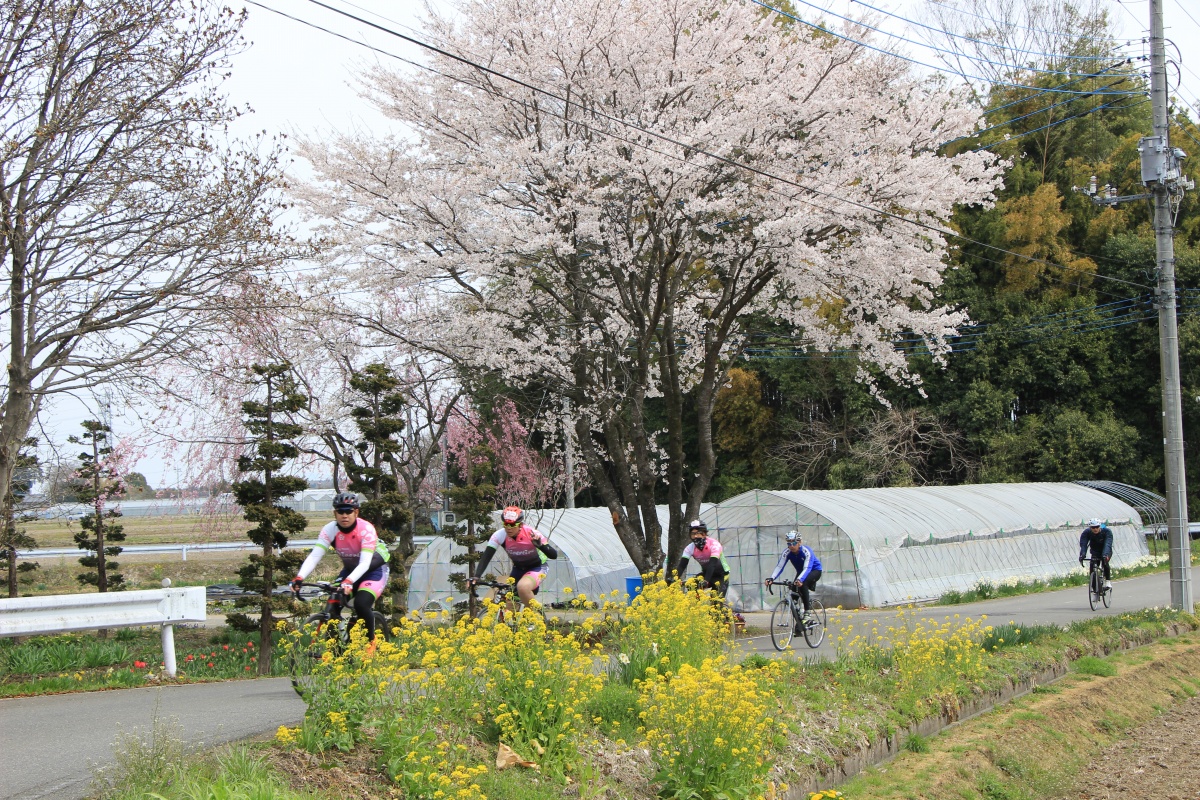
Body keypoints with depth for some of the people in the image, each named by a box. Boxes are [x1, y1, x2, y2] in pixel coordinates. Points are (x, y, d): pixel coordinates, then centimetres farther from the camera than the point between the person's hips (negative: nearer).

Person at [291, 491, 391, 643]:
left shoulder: (366, 529, -28)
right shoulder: (330, 530, -18)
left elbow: (365, 563, -37)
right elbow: (314, 556, -26)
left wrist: (348, 581, -54)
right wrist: (299, 578, -42)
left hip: (374, 569, -4)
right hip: (350, 569, 4)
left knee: (361, 603, -28)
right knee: (332, 606, -15)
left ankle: (371, 641, -4)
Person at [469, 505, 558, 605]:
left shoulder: (532, 534, -28)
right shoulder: (500, 535, -20)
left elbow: (554, 555, -28)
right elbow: (486, 556, -24)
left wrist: (541, 545, -48)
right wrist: (477, 577, -38)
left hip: (538, 567, -4)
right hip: (518, 569, 4)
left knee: (523, 587, -34)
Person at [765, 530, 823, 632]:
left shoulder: (806, 551, -33)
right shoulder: (787, 552, -20)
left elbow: (807, 568, -46)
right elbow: (780, 566, -27)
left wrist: (800, 580, -65)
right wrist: (771, 578, -45)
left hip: (814, 571, -5)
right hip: (801, 572, 5)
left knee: (802, 584, -35)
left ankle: (807, 610, -20)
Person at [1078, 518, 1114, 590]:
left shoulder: (1107, 531, -30)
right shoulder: (1086, 532, -24)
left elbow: (1108, 544, -43)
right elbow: (1083, 545, -35)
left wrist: (1105, 555, -61)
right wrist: (1082, 555, -54)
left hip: (1106, 551, -2)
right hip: (1095, 552, 2)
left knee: (1104, 562, -31)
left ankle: (1108, 581, -13)